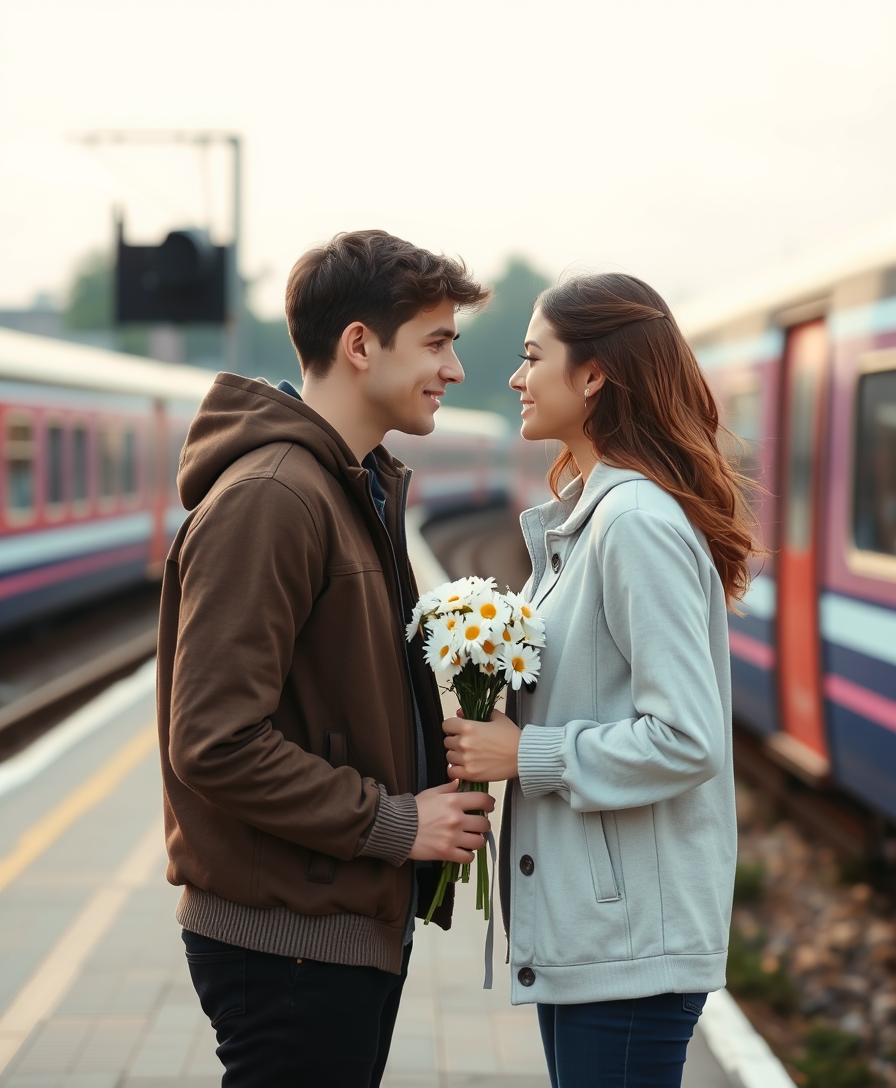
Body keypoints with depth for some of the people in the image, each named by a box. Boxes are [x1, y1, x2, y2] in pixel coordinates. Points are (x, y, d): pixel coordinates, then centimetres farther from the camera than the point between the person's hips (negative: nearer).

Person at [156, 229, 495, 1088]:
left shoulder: (362, 487, 14)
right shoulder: (268, 500, -19)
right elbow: (214, 743, -24)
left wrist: (436, 782, 3)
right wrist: (392, 822, -17)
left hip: (360, 921, 10)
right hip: (289, 943, -9)